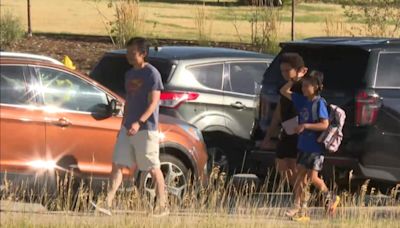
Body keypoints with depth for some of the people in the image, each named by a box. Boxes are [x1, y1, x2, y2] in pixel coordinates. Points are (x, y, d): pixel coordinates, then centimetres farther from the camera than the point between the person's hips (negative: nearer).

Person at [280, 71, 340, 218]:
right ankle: (297, 207, 4)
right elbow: (284, 91, 15)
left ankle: (330, 198, 17)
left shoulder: (319, 103, -13)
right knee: (301, 176, 4)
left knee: (312, 178, -4)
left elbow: (325, 124, -20)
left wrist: (305, 126, -24)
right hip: (304, 145, 7)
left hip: (316, 147, -7)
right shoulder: (302, 101, 7)